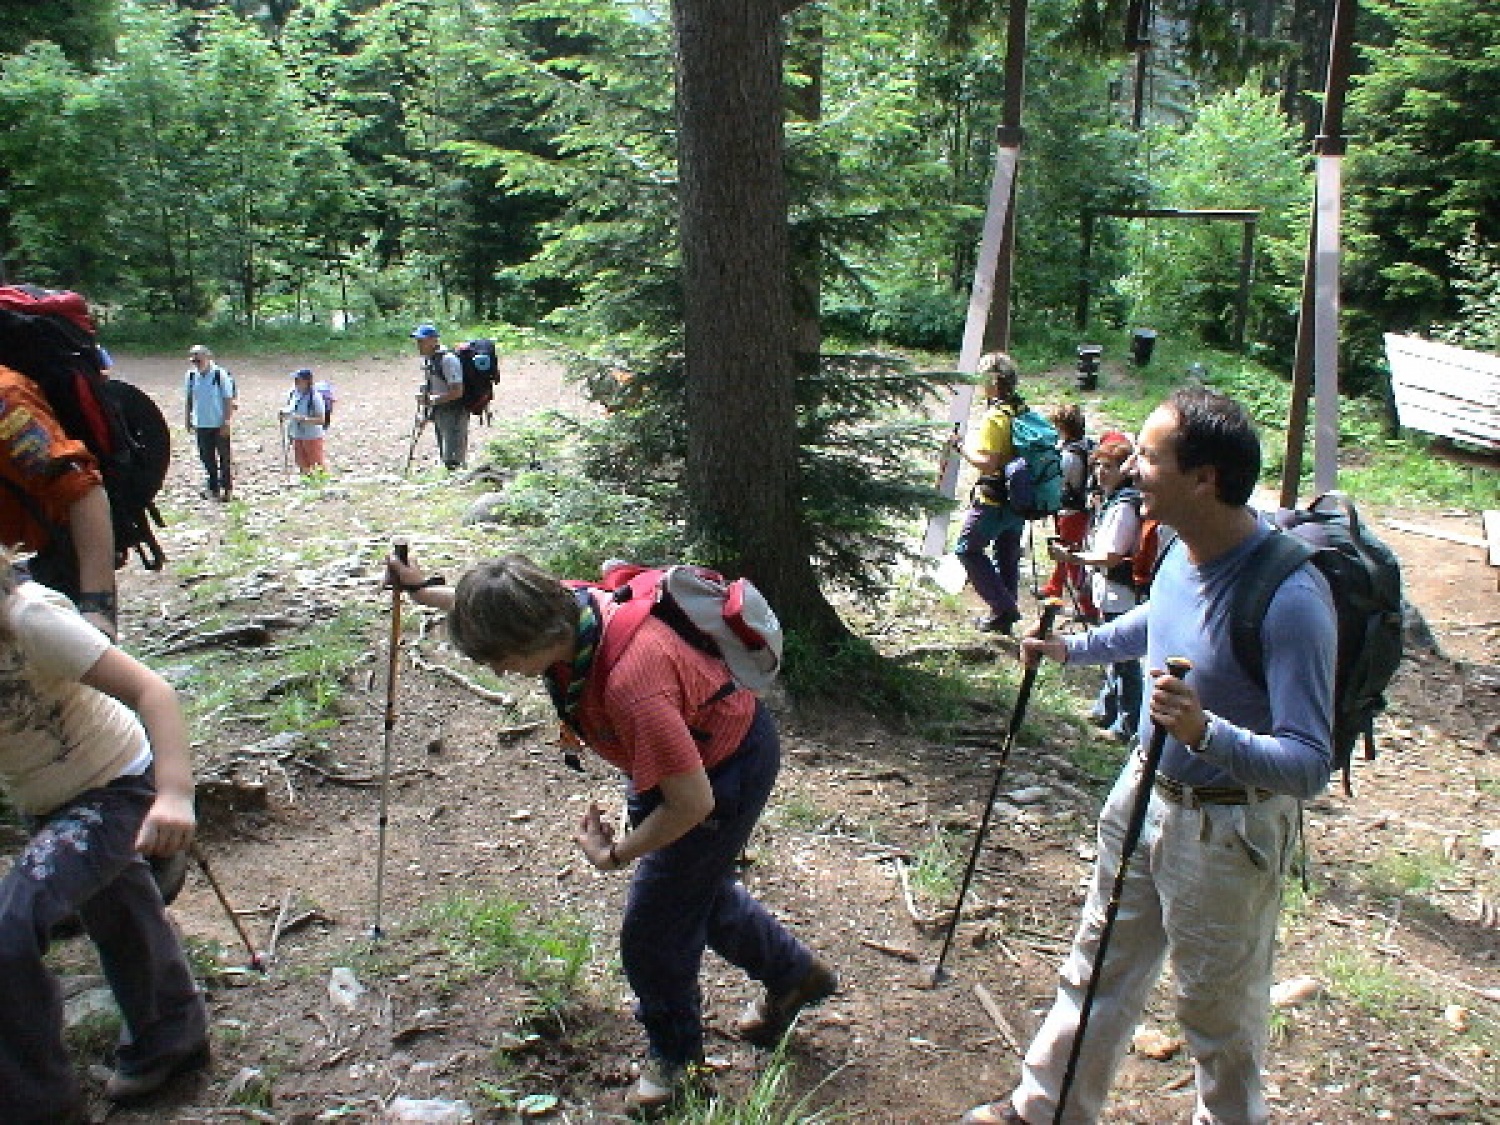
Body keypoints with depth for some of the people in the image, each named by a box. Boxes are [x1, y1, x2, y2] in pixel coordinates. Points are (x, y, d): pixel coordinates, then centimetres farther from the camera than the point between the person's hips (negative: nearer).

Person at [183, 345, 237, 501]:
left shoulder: (221, 375, -11)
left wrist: (227, 422, -13)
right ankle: (213, 487, 20)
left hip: (220, 424, -4)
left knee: (224, 456, 5)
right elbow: (189, 399, 14)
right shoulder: (190, 376, 2)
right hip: (201, 424, 4)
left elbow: (229, 400, -9)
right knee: (207, 458, 8)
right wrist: (188, 419, 12)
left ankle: (227, 487, 16)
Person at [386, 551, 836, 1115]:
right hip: (685, 752, 9)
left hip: (728, 771, -9)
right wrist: (422, 590, 20)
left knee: (654, 926, 4)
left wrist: (616, 854, -18)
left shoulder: (628, 684, -42)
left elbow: (693, 802, -32)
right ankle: (795, 972, 50)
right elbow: (489, 612, 10)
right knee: (698, 887, 27)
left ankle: (672, 1050, 33)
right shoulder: (568, 605, -17)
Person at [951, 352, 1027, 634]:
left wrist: (961, 448, -14)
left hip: (994, 502, -8)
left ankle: (1003, 606, -1)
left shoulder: (995, 417, -20)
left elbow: (988, 462, -26)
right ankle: (1007, 615, 24)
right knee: (1007, 557, 16)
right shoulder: (1025, 411, 6)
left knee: (968, 549, 3)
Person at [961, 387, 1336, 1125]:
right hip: (1145, 793, 8)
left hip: (1224, 831, -7)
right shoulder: (1183, 552, -6)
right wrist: (1072, 648, 19)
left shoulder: (1289, 599, -31)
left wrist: (1206, 732, -45)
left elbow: (1309, 765, -30)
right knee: (1099, 972, 22)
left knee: (1218, 1010, 15)